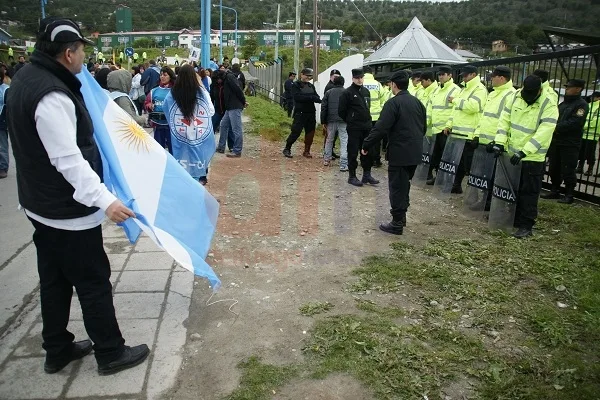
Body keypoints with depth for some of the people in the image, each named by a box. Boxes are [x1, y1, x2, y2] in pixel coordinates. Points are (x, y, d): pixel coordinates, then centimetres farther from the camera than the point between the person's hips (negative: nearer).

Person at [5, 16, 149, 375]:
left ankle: (58, 350, 33)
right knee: (94, 280, 4)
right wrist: (105, 199, -33)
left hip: (43, 205, 10)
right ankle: (111, 353, 20)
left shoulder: (27, 78, 8)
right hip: (69, 211, -10)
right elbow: (68, 160, -29)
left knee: (55, 279, 19)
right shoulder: (51, 95, -25)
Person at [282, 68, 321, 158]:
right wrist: (311, 97, -17)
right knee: (296, 131, -7)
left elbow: (317, 97, 7)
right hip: (300, 113, -6)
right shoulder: (295, 85, -3)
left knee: (310, 132, 6)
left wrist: (316, 99, -17)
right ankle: (287, 149, 8)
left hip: (311, 113, 6)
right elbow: (297, 97, -16)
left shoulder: (311, 86, 14)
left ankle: (307, 151, 19)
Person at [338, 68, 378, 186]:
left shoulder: (366, 91, 12)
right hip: (354, 128, -6)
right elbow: (341, 111, -6)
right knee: (353, 152, 0)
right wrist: (350, 121, 2)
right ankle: (352, 176, 9)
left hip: (367, 126, 6)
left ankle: (367, 174, 19)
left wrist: (367, 120, 16)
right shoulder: (347, 92, -8)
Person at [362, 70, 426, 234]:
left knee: (397, 187, 1)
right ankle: (402, 216, 31)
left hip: (399, 153, -7)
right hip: (415, 152, 8)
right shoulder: (417, 102, 10)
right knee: (404, 184, 20)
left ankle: (397, 223, 6)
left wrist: (366, 145, -12)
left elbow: (380, 128, -20)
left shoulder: (393, 103, -14)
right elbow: (424, 127, 17)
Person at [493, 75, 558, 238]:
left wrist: (523, 152, -28)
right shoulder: (516, 97, -1)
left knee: (528, 192, -1)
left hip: (532, 158, -6)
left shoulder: (549, 106, -17)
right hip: (512, 154, 6)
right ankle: (513, 219, 32)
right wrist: (500, 142, -8)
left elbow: (543, 134, -23)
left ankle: (526, 226, 6)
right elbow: (505, 120, 2)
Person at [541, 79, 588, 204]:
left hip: (570, 144, -8)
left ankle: (569, 195, 5)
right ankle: (555, 191, 23)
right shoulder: (563, 103, 16)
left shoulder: (581, 105, -9)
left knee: (567, 170, -4)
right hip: (556, 141, 8)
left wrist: (556, 128, -20)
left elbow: (574, 123, -20)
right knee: (554, 169, 12)